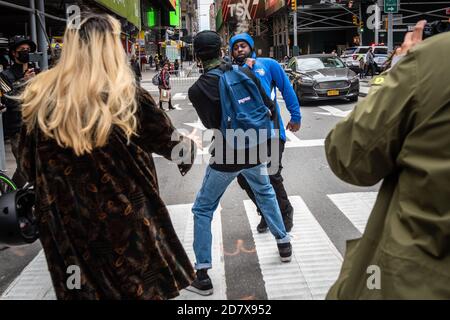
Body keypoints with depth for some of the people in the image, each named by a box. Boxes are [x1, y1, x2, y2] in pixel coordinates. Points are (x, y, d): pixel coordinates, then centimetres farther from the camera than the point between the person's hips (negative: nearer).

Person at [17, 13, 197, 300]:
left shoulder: (40, 96, -5)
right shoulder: (128, 96, -14)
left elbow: (29, 164, 5)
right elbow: (170, 141, 0)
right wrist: (190, 145, 22)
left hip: (66, 227, 3)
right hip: (127, 225, -3)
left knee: (87, 287, 20)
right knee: (142, 287, 17)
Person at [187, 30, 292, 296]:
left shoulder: (196, 90, -13)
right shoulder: (246, 73, -6)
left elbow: (211, 125, -5)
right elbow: (269, 108, 1)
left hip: (225, 157, -3)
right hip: (254, 151, 4)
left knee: (203, 210, 10)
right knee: (265, 192, 31)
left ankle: (202, 276, 10)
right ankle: (284, 243, 40)